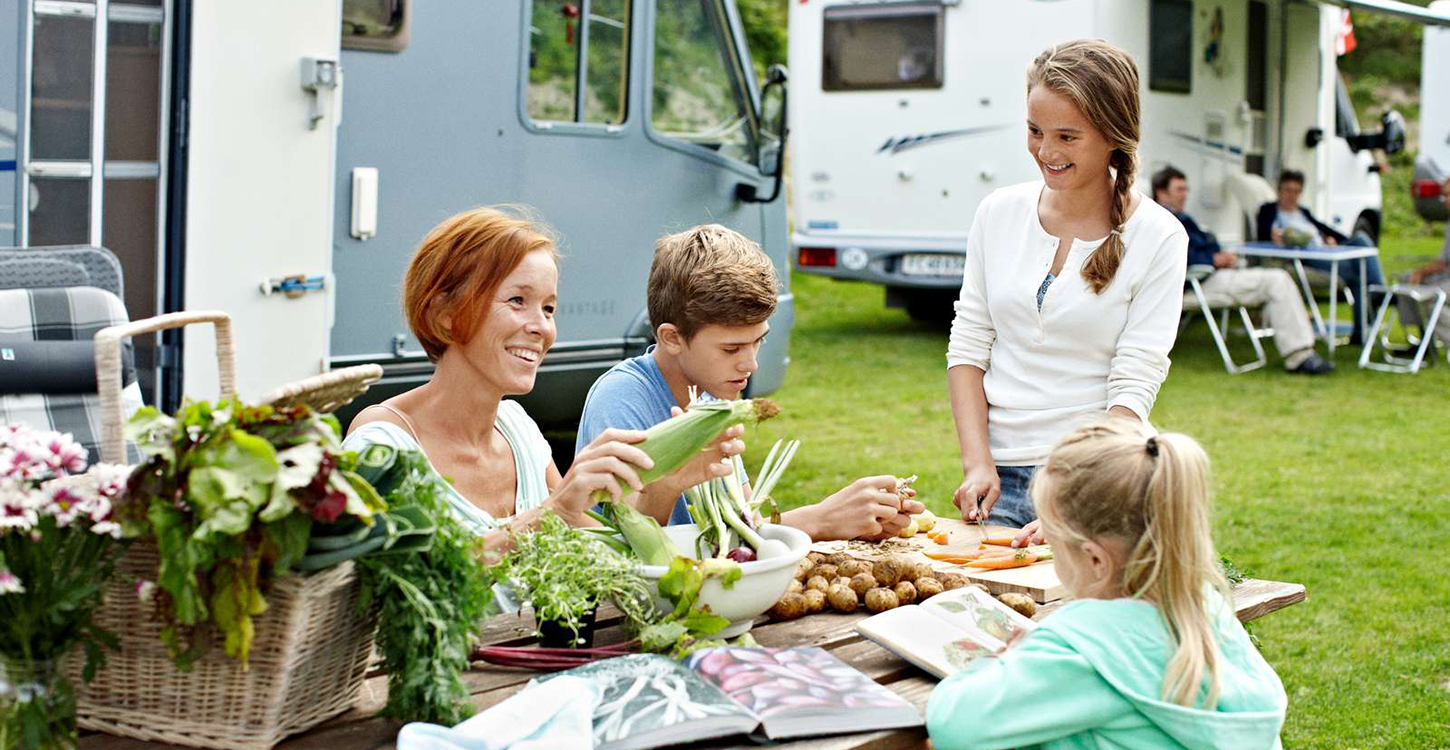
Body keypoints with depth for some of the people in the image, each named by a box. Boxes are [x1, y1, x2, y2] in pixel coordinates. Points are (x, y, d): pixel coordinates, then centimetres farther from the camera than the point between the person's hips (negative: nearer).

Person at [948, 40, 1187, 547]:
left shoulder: (1157, 238, -6)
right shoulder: (999, 213, 4)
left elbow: (1134, 388, -11)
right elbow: (968, 347, 6)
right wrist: (977, 464, -7)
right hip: (999, 484, 3)